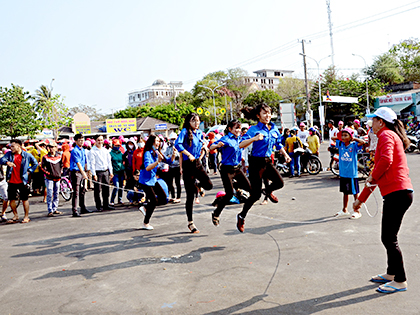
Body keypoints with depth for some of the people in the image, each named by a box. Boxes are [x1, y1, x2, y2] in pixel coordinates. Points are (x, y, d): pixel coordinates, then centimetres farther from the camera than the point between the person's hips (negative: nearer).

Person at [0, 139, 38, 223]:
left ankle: (26, 217, 16)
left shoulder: (27, 155, -3)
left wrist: (29, 171, 0)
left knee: (24, 199, 4)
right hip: (12, 181, 3)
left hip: (22, 181, -3)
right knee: (12, 199, 10)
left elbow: (35, 163, 10)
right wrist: (7, 162, -34)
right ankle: (15, 216, 27)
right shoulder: (9, 154, 3)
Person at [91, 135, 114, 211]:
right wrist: (94, 174, -13)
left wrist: (111, 172, 10)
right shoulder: (92, 151, -3)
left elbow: (109, 161, 16)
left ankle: (106, 205, 15)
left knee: (106, 189, 7)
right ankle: (99, 206, 6)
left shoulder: (105, 150, 14)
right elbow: (92, 163, -8)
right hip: (98, 172, -5)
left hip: (106, 171, 5)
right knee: (97, 190, -1)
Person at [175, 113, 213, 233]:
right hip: (188, 165, -6)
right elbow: (178, 144, -24)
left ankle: (196, 186, 23)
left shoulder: (199, 133, 11)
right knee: (190, 196, -1)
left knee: (209, 185, -13)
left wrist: (204, 146, 10)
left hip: (197, 163, 6)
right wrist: (189, 155, -25)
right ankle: (190, 223, 11)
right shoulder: (185, 131, -8)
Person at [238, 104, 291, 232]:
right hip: (256, 162, -6)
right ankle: (241, 217, 16)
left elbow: (278, 144, 22)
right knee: (255, 194, -4)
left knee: (279, 182, -15)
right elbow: (241, 145, -23)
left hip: (267, 161, 6)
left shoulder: (274, 129, 7)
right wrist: (254, 138, -36)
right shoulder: (254, 129, -12)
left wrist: (286, 155, 13)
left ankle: (268, 191, 22)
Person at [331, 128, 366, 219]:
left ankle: (357, 211, 15)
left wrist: (353, 138, -14)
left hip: (352, 174, -5)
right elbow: (332, 138, 14)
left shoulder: (354, 145, -9)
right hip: (343, 173, 5)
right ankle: (344, 210, 31)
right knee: (345, 192, 18)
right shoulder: (340, 144, 4)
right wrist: (340, 138, 4)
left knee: (355, 193, 4)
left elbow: (362, 142, -27)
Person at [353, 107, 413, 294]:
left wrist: (372, 177, -9)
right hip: (398, 193, 10)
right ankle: (391, 274, 31)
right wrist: (361, 199, 29)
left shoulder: (386, 135, -7)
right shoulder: (390, 136, 24)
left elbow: (386, 161, -28)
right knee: (388, 238, 19)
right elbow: (379, 173, 27)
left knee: (389, 239, -2)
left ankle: (400, 281, 9)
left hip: (397, 193, -10)